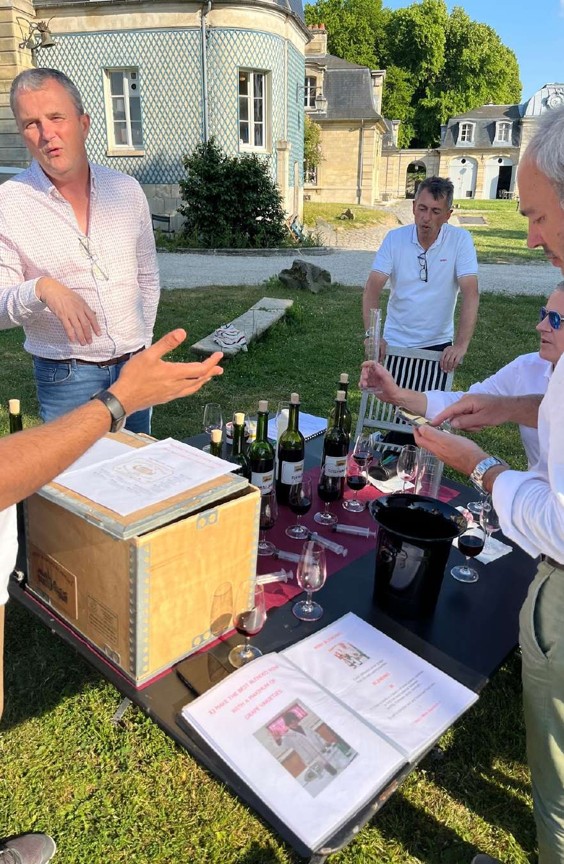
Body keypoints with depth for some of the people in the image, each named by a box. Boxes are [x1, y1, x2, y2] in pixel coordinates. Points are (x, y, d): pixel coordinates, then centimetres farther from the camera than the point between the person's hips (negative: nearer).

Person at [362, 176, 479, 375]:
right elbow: (372, 289, -11)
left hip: (438, 344, -1)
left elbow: (470, 294, -16)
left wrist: (461, 345, -28)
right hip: (395, 343, 1)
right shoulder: (394, 238, -6)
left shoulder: (460, 240, -9)